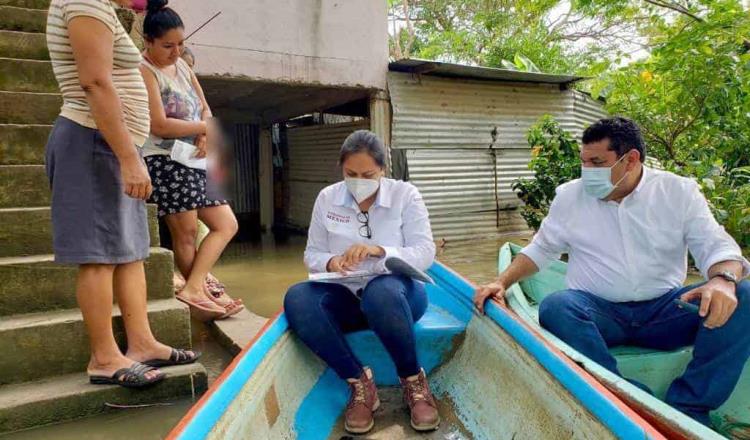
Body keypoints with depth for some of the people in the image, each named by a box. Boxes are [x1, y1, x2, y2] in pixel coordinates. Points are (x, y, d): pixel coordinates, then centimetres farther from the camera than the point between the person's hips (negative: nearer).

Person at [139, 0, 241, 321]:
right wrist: (206, 127, -8)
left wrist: (204, 136, -6)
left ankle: (194, 288, -2)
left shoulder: (182, 65, 16)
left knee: (227, 224, 2)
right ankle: (198, 289, 5)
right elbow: (159, 125, -17)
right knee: (186, 234, -6)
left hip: (195, 161, 9)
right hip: (165, 161, -9)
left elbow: (205, 109, 16)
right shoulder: (144, 71, -9)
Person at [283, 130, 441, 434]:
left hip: (397, 291, -3)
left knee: (381, 292, -40)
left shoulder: (405, 194, -3)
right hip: (348, 296, 3)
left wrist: (379, 251, -27)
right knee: (297, 299, -28)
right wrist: (330, 262, -17)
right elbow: (312, 254, 8)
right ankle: (359, 383, -14)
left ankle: (413, 381, -13)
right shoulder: (327, 198, 4)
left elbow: (425, 253, -10)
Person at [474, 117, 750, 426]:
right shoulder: (570, 196, 3)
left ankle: (687, 410, -18)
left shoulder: (678, 191, 1)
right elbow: (541, 250, 10)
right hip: (598, 311, 0)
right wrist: (502, 283, -5)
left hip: (665, 310, 1)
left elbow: (716, 246, -4)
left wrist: (723, 280, -29)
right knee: (555, 308, -32)